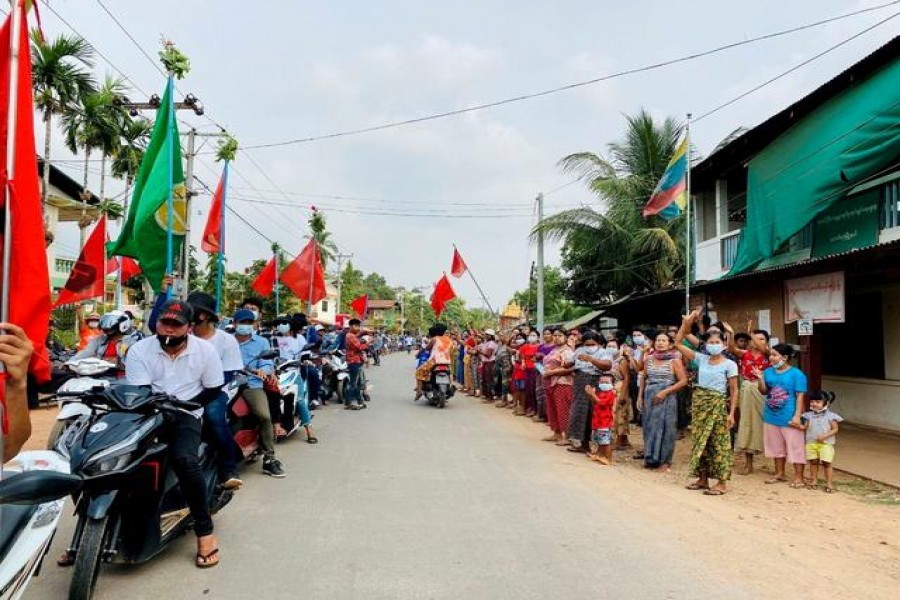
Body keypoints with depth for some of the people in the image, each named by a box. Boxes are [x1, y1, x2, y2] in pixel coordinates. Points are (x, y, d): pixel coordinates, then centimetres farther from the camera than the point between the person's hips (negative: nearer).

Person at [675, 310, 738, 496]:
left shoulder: (729, 364, -5)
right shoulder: (701, 359, 6)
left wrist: (731, 413, -12)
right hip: (699, 402, 5)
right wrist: (686, 323, -1)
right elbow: (678, 343, 6)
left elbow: (734, 391, -5)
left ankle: (722, 482, 6)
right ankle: (703, 478, 20)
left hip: (718, 405, -5)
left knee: (719, 442, -1)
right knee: (700, 440, 10)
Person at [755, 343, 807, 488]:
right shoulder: (768, 372, 6)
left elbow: (800, 396, -11)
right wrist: (760, 378, -8)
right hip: (771, 416, 6)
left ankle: (798, 477, 10)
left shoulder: (796, 374, -10)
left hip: (789, 418, -6)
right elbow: (764, 391, 9)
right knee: (777, 447, 17)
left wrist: (797, 416, -17)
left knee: (795, 447, 0)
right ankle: (779, 474, 29)